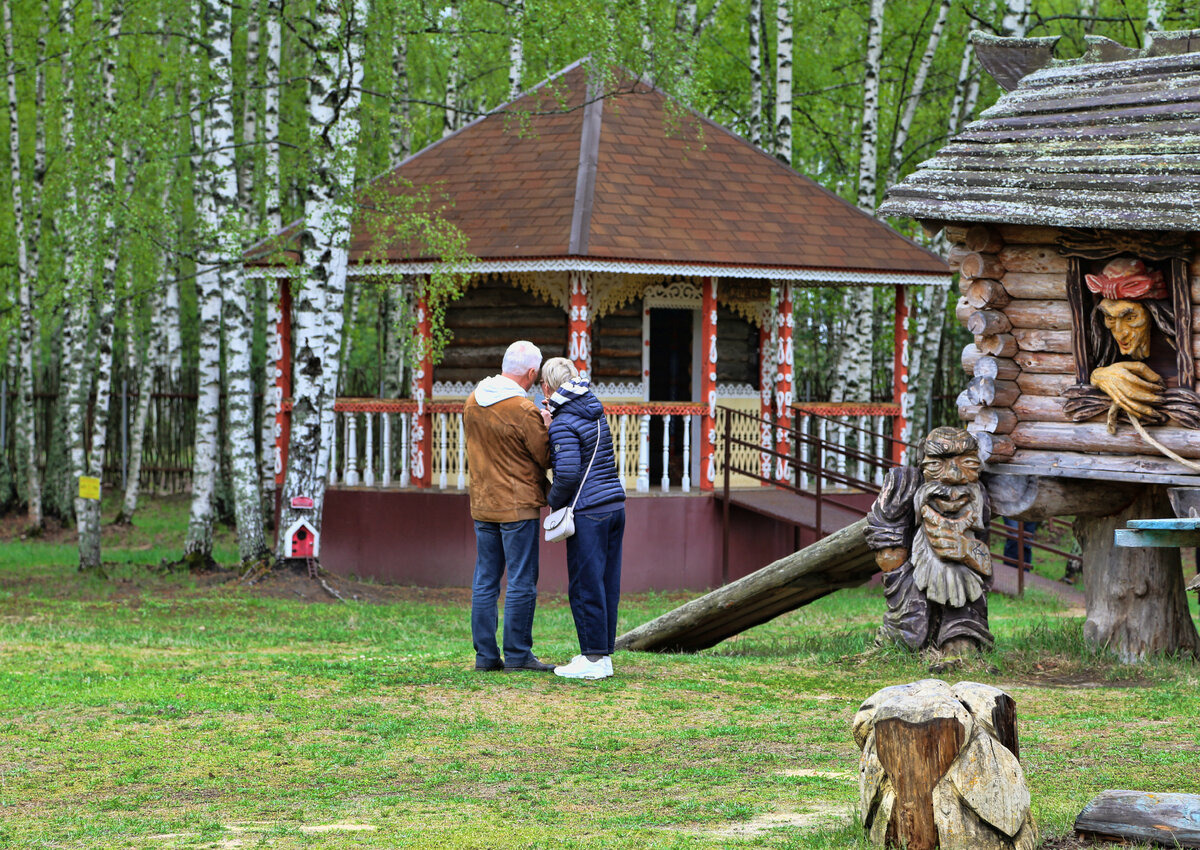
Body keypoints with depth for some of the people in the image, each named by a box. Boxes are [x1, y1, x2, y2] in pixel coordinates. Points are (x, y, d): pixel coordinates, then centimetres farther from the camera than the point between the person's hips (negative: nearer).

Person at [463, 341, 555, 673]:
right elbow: (546, 457, -9)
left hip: (482, 505, 7)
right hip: (518, 505, -7)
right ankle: (517, 654, 2)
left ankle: (485, 654, 12)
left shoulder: (472, 401, 5)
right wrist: (546, 427, 8)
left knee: (485, 581, 10)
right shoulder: (524, 410, -17)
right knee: (521, 582, 0)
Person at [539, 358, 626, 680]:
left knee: (585, 587, -3)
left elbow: (568, 472, -22)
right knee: (607, 584, 10)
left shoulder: (563, 424, -13)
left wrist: (554, 501, -4)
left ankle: (593, 659, -2)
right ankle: (604, 656, 13)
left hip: (588, 512, -8)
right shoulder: (593, 409, 13)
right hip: (614, 505, 8)